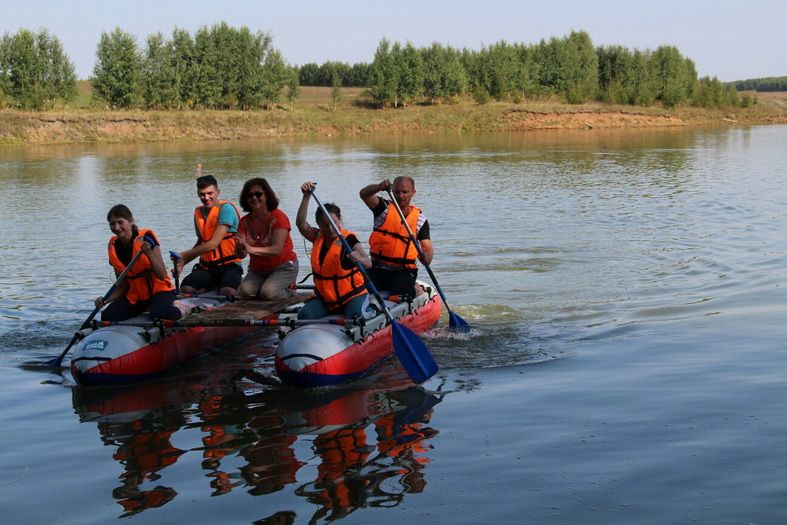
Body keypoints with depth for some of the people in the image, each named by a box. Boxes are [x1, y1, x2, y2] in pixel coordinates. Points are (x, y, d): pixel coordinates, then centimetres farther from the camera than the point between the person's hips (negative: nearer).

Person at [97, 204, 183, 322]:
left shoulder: (146, 238, -13)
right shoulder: (114, 247, 2)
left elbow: (162, 275, -18)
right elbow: (122, 285, 7)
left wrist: (148, 253, -30)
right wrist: (105, 300, -10)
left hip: (159, 290, -6)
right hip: (134, 296, 6)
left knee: (159, 313, -37)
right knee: (107, 316, -16)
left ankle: (181, 310, -1)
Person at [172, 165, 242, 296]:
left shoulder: (226, 209, -10)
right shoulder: (198, 213, 14)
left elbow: (213, 244, -16)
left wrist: (183, 256, -12)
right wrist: (182, 263, 9)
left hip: (229, 265, -5)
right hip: (206, 267, 5)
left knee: (228, 292, -36)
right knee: (185, 289, -26)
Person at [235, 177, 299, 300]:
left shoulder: (278, 217, -16)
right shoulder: (245, 221, -2)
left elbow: (277, 250, -28)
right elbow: (242, 255, -11)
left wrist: (252, 249, -43)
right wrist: (240, 248, -37)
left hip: (283, 267, -4)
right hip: (257, 269, 4)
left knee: (268, 293, -28)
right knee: (245, 291, -22)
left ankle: (288, 288, 6)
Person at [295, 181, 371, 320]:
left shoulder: (349, 239, -11)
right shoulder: (318, 237, 6)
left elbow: (369, 264, -25)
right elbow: (301, 224, -12)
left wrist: (359, 259, -50)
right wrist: (306, 197, -20)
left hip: (352, 294, -5)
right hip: (325, 298, 5)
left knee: (354, 315, -35)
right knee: (304, 315, -19)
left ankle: (366, 309, 0)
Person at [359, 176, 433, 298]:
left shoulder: (420, 219, 9)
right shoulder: (384, 207, 5)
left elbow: (427, 248, 2)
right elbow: (364, 194, -15)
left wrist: (426, 258, -25)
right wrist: (379, 187, -39)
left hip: (403, 271, -1)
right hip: (376, 269, 1)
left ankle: (415, 290, 6)